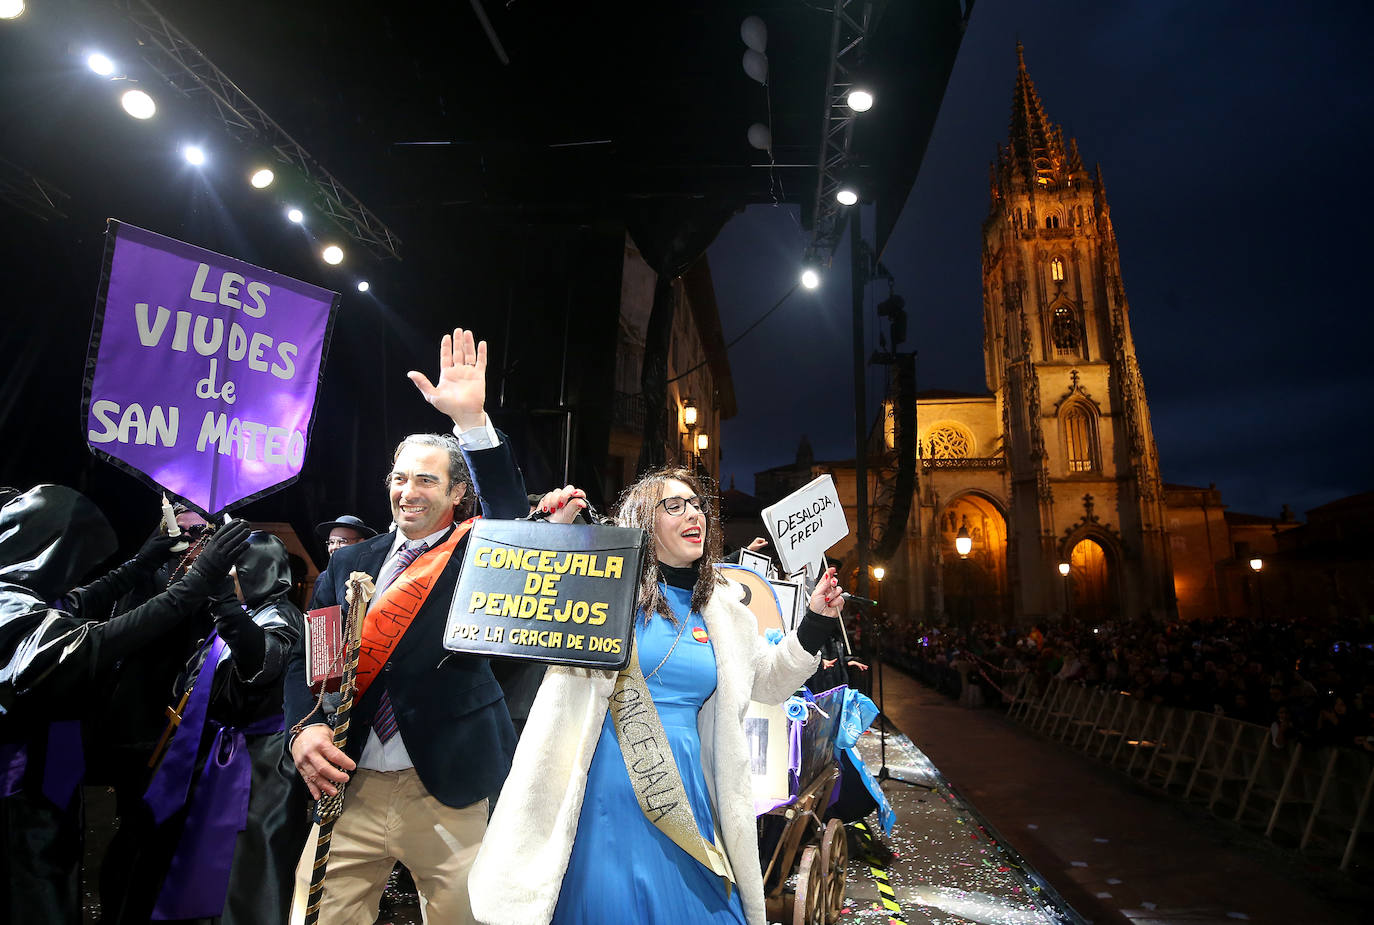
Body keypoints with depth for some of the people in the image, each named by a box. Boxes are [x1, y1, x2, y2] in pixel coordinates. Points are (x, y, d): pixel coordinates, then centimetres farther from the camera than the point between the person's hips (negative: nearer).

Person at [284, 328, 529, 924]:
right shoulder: (349, 563, 9)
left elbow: (513, 522, -21)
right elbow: (307, 656, 8)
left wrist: (471, 420, -29)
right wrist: (304, 725, -11)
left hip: (447, 796, -2)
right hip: (348, 788, 3)